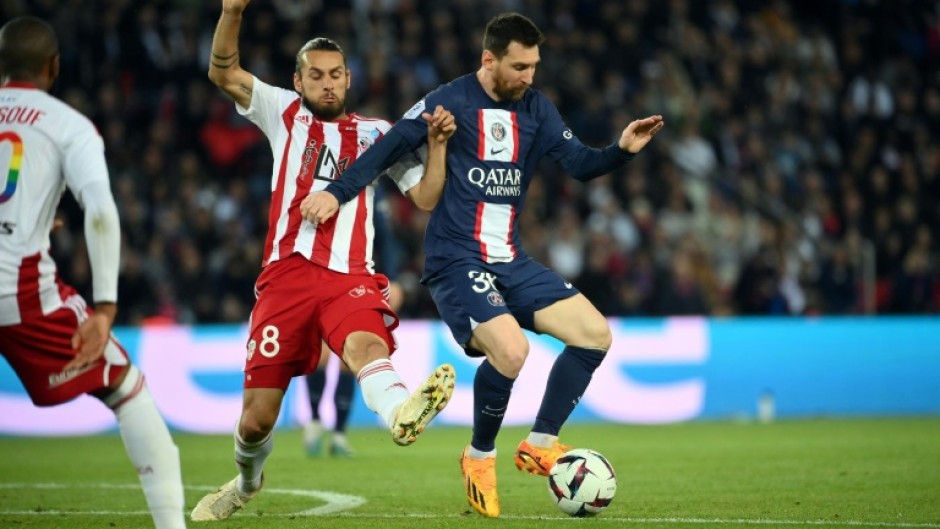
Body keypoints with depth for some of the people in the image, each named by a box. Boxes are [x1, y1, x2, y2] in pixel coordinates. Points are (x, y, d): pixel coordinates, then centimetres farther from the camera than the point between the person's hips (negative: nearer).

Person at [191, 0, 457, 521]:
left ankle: (401, 413, -72)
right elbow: (223, 73, 5)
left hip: (350, 277, -1)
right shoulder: (284, 112, 17)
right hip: (286, 275, 1)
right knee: (256, 419, 2)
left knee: (366, 344, -37)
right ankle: (246, 480, 36)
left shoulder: (376, 133, 18)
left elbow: (427, 198, 13)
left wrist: (437, 143, -3)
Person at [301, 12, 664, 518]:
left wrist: (623, 149, -14)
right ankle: (480, 457, -1)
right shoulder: (450, 102, -8)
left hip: (511, 262, 7)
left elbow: (580, 163, 4)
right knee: (511, 350, -27)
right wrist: (337, 192, -14)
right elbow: (390, 146, -6)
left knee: (595, 333, -4)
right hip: (456, 261, -7)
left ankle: (539, 444, 8)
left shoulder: (535, 108, 8)